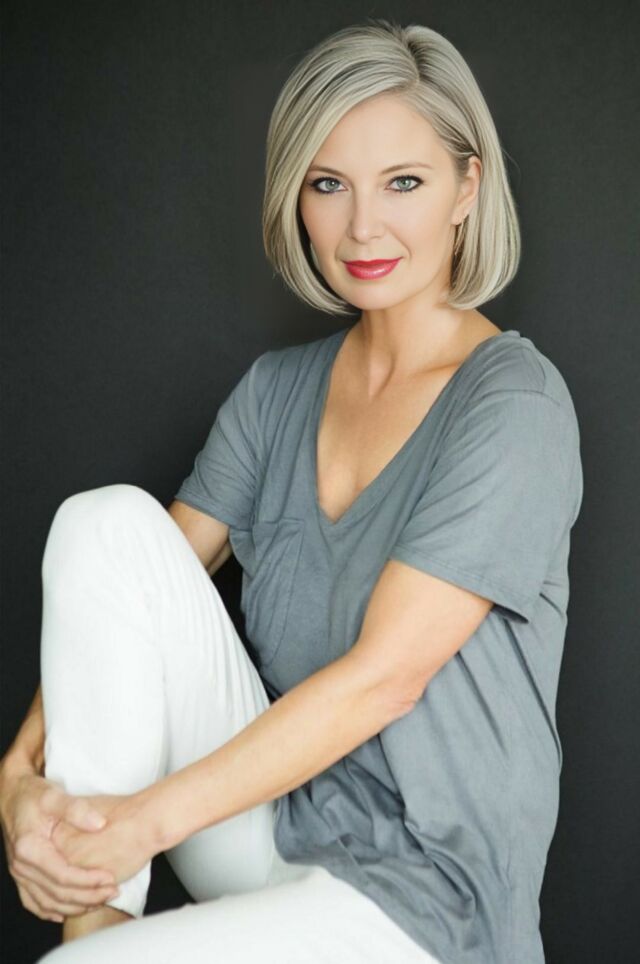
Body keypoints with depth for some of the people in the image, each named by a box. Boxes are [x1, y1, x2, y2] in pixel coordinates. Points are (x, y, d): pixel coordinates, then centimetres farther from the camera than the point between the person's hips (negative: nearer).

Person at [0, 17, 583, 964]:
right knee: (107, 518, -15)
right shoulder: (279, 386, 6)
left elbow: (383, 675, -21)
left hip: (415, 883, -6)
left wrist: (148, 821, -21)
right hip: (269, 806, 6)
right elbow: (121, 590, 1)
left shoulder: (515, 405, -15)